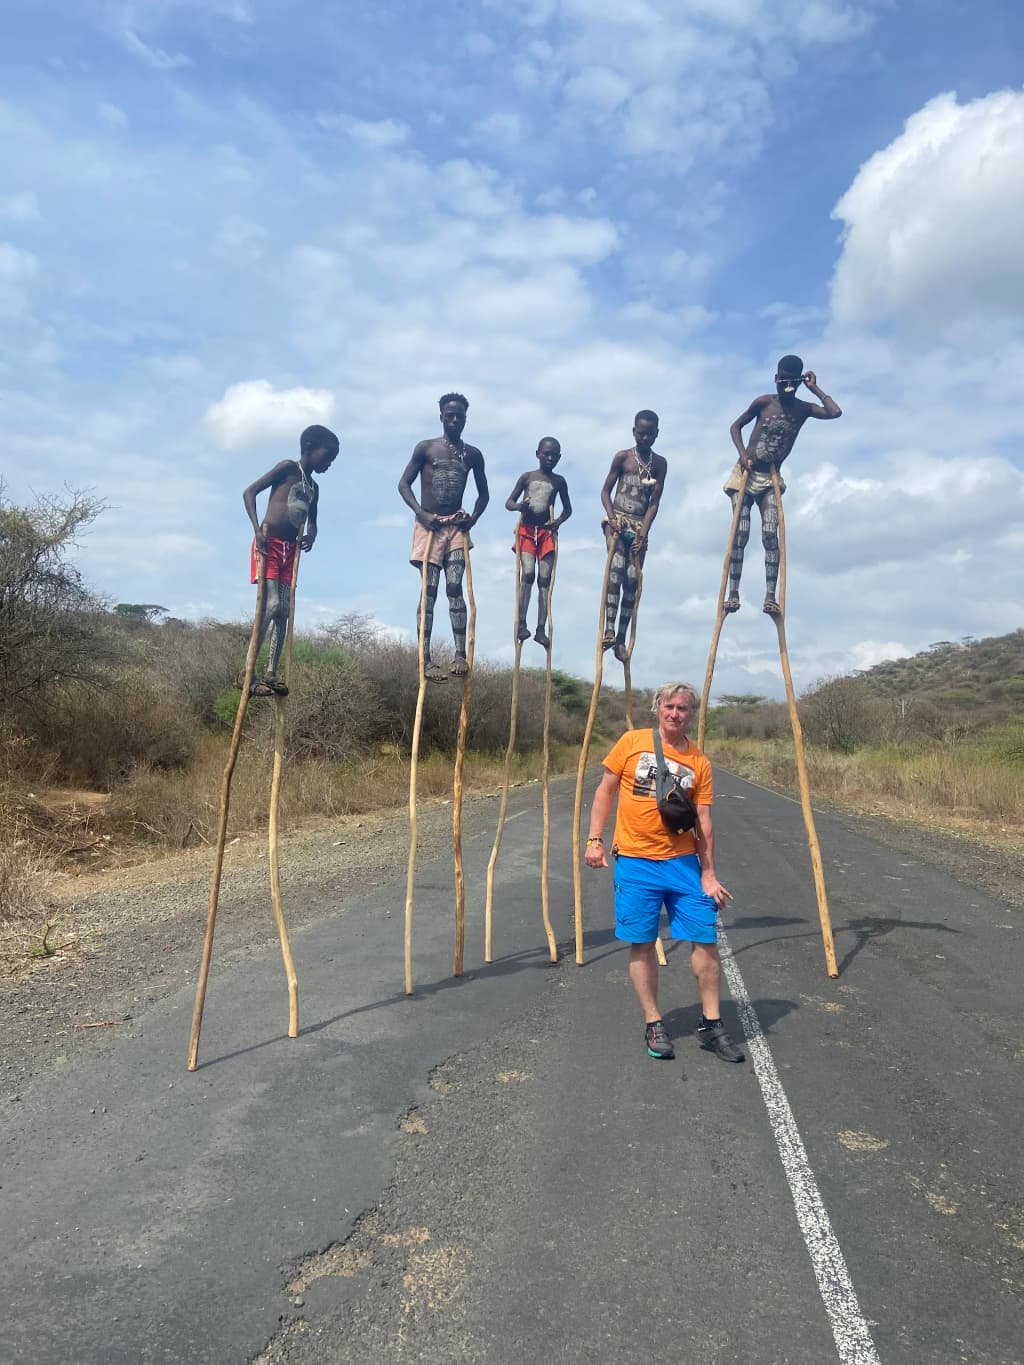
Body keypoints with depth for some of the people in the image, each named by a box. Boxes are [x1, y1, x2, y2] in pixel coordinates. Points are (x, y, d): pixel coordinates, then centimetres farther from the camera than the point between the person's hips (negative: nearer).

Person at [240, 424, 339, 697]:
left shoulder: (313, 488, 17)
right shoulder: (287, 468, -3)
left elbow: (311, 521, 26)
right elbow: (249, 492, -8)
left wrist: (311, 536, 2)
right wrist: (257, 530, -20)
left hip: (290, 550, 7)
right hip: (269, 545, -7)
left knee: (283, 611, 0)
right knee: (271, 605, -16)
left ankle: (270, 674, 1)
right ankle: (246, 672, -11)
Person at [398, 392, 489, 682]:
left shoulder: (472, 454, 10)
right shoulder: (425, 448, 2)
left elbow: (483, 493, 18)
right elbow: (404, 484, 2)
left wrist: (474, 517, -1)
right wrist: (420, 513, -13)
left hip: (456, 526, 2)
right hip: (429, 525, -2)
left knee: (454, 587, -12)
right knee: (429, 591, -6)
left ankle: (460, 654, -17)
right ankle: (426, 659, -6)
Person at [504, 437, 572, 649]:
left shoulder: (559, 481, 9)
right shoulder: (527, 477, 5)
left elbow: (568, 509, 17)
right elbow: (509, 502, 7)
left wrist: (558, 521, -4)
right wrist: (520, 506, -16)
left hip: (547, 532, 2)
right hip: (526, 530, -2)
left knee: (545, 579, -4)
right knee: (528, 574, -18)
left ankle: (541, 629, -4)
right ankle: (521, 624, -13)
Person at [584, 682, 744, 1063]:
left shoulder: (699, 762, 3)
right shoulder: (632, 742, 0)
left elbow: (703, 823, 3)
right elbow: (605, 790, 4)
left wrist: (708, 874, -1)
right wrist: (594, 839, -3)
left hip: (684, 862, 2)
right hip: (634, 861, -1)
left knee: (706, 939, 1)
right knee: (642, 944, 3)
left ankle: (711, 1024, 18)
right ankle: (653, 1024, 18)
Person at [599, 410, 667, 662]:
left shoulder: (660, 463, 5)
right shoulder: (622, 457, 0)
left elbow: (654, 502, 1)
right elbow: (606, 491, 2)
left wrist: (644, 531, -10)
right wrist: (612, 518, -13)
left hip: (640, 526, 3)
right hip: (618, 520, -2)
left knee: (632, 579, -3)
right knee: (616, 569, -21)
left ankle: (621, 637, 0)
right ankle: (609, 630, -28)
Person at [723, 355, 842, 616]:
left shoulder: (804, 408, 0)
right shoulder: (764, 402, -7)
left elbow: (835, 412, -15)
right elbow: (735, 426, 1)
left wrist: (815, 388, -8)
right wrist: (743, 454, -14)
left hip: (770, 478, 2)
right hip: (745, 474, -2)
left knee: (770, 535, -11)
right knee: (741, 533, -11)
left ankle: (770, 597, -15)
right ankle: (733, 593, -9)